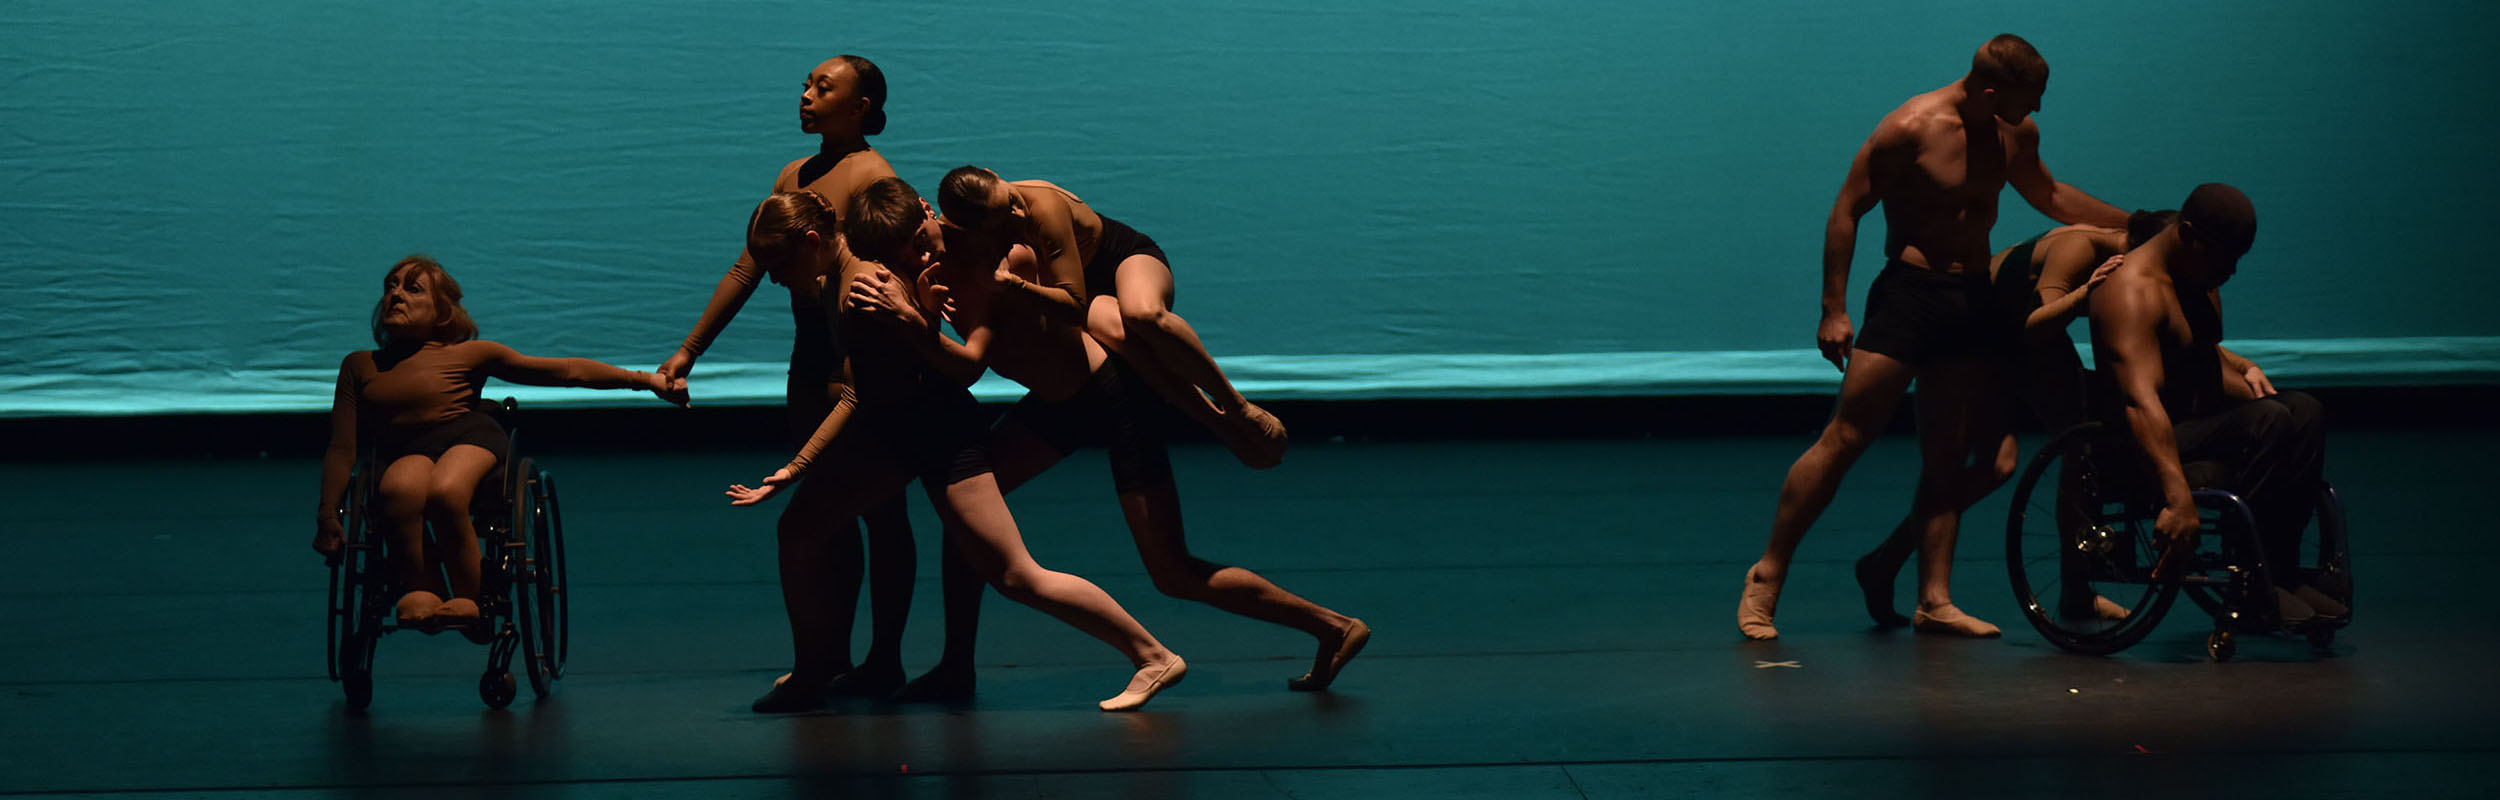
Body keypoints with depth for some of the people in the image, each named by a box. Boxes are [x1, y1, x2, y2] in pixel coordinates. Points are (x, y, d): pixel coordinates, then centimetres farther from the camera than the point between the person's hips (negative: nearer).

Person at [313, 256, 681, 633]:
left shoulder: (470, 354, 17)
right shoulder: (359, 366, 24)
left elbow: (566, 371, 14)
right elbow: (342, 448, 20)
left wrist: (644, 379, 8)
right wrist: (328, 513, 5)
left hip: (469, 436, -1)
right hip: (403, 454, 1)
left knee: (444, 492, -38)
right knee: (400, 489, -38)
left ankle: (468, 598, -20)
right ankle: (421, 589, -26)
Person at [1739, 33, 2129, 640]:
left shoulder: (2018, 133, 8)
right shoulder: (1913, 128, -12)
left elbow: (2050, 197, 27)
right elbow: (1847, 211, -8)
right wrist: (1834, 310, -12)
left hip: (1976, 296, 6)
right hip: (1911, 288, -6)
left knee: (1949, 458, 3)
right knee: (1846, 437, -9)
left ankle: (1934, 599, 5)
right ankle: (1767, 577, -2)